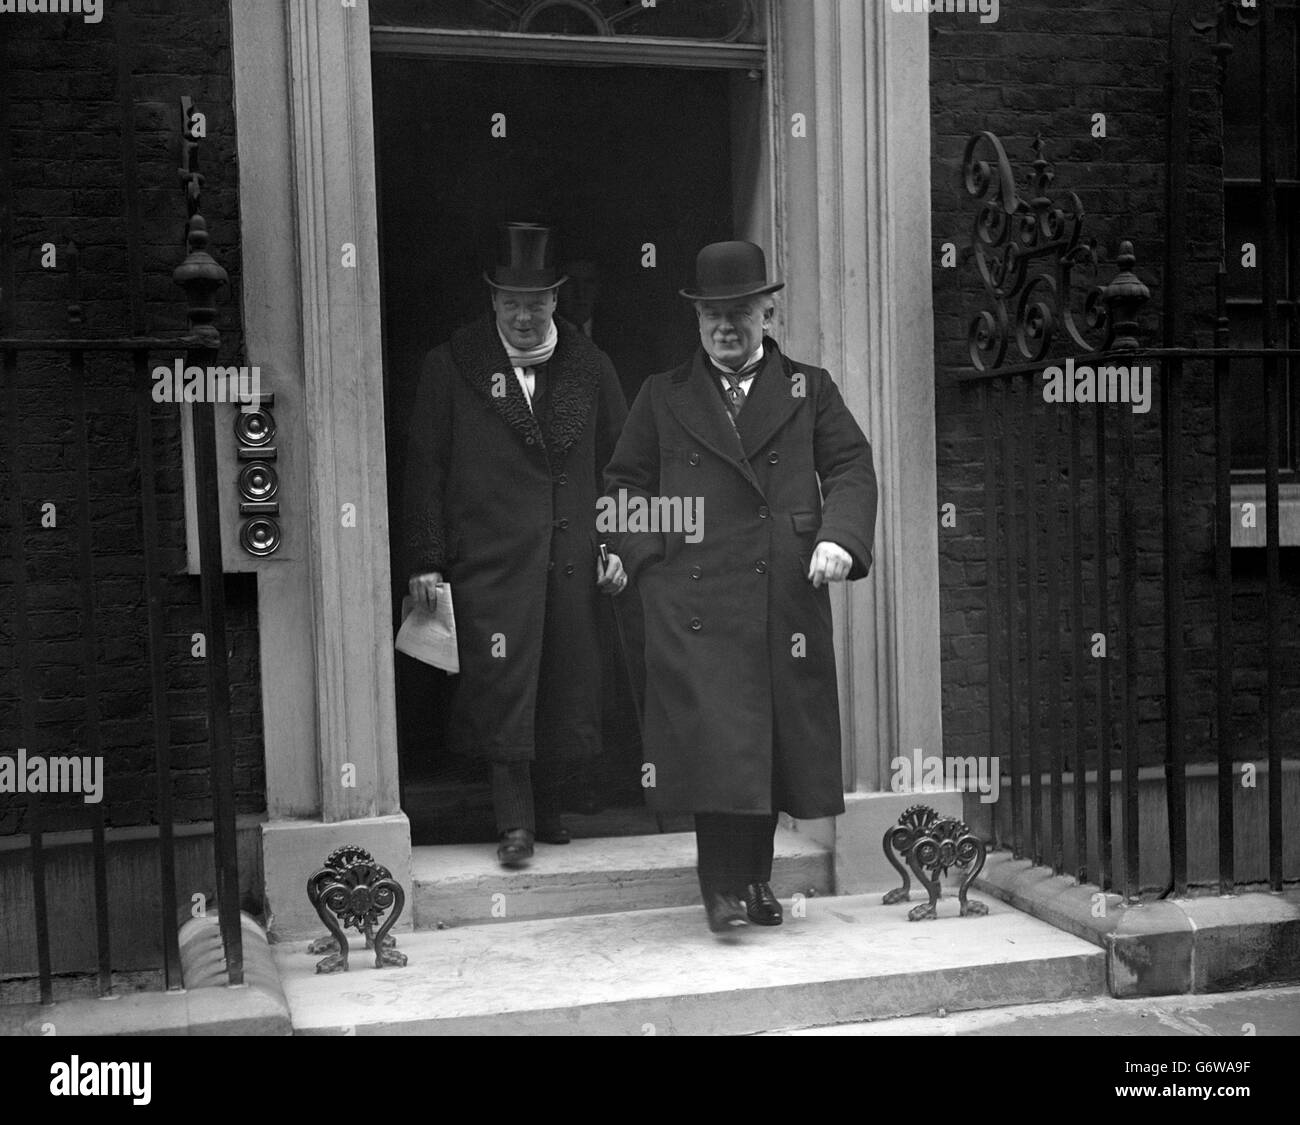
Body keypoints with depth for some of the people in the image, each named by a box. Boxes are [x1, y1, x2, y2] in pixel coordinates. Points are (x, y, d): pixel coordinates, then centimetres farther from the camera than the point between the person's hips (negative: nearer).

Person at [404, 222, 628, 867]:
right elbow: (426, 468, 3)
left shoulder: (588, 366, 10)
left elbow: (619, 462, 14)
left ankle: (549, 808, 23)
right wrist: (427, 562, -1)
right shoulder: (451, 367, 3)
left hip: (573, 559, 3)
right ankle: (514, 823, 3)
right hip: (490, 558, -3)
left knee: (569, 687, 6)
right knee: (504, 686, -7)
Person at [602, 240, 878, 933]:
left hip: (787, 602, 2)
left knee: (778, 739, 6)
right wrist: (651, 563, 0)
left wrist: (839, 538, -11)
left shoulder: (809, 389, 14)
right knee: (713, 738, -10)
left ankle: (757, 878, 21)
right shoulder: (662, 397, 13)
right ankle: (723, 886, -3)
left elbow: (851, 468, 7)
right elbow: (623, 484, 14)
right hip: (693, 604, -1)